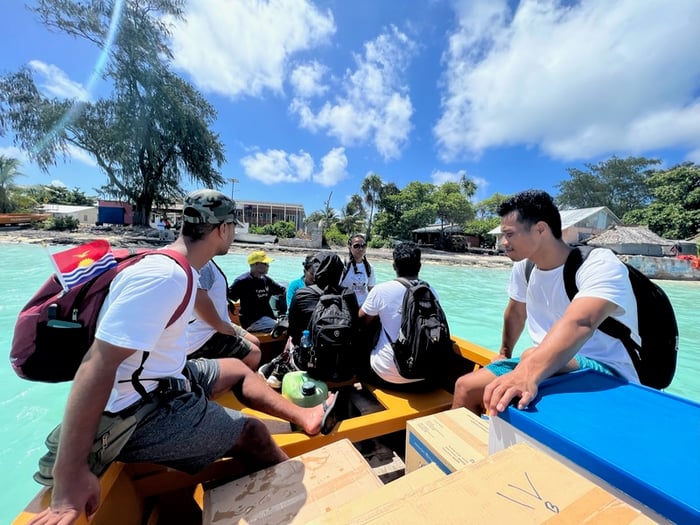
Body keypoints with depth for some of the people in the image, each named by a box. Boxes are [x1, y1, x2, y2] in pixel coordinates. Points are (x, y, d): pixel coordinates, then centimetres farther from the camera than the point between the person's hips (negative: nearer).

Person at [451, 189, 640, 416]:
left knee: (534, 358, -37)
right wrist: (504, 354, 24)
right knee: (465, 387, -5)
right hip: (546, 361, 6)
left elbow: (579, 324, -42)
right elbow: (516, 312, 13)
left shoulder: (600, 265, -22)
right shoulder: (524, 266, -3)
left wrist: (527, 374, -57)